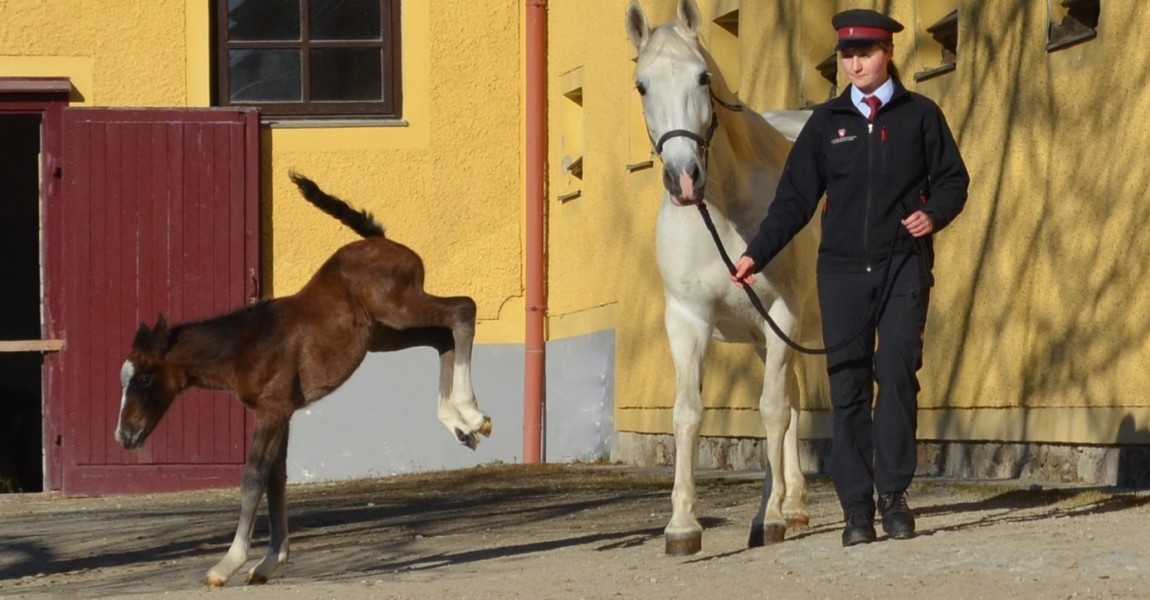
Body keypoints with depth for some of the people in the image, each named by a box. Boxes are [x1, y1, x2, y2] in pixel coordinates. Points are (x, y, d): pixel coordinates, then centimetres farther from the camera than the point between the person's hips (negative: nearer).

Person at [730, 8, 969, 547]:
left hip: (904, 266, -2)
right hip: (842, 270, 2)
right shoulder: (826, 123, 9)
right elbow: (794, 199, 8)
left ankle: (893, 492, -4)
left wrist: (934, 213, -13)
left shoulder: (920, 115, 6)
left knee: (896, 372, -13)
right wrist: (756, 254, -1)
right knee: (847, 386, -1)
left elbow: (953, 179, 8)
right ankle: (857, 509, 2)